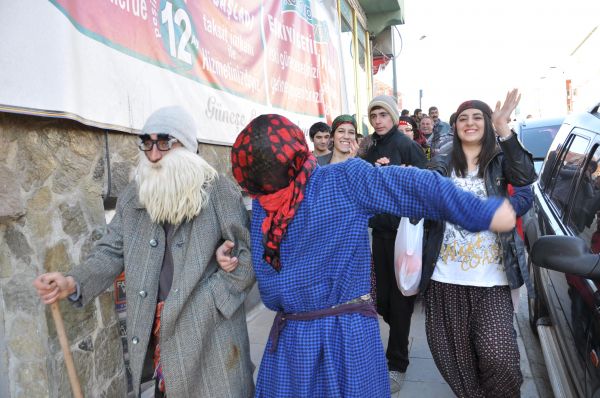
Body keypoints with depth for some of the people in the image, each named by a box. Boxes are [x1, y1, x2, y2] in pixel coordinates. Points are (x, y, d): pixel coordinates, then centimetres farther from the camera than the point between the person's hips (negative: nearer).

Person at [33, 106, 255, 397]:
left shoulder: (220, 191, -8)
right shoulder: (133, 196, 6)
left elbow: (247, 256, -8)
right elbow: (113, 251, 8)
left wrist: (204, 302, -13)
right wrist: (74, 283, -10)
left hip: (211, 330, -3)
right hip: (155, 331, 4)